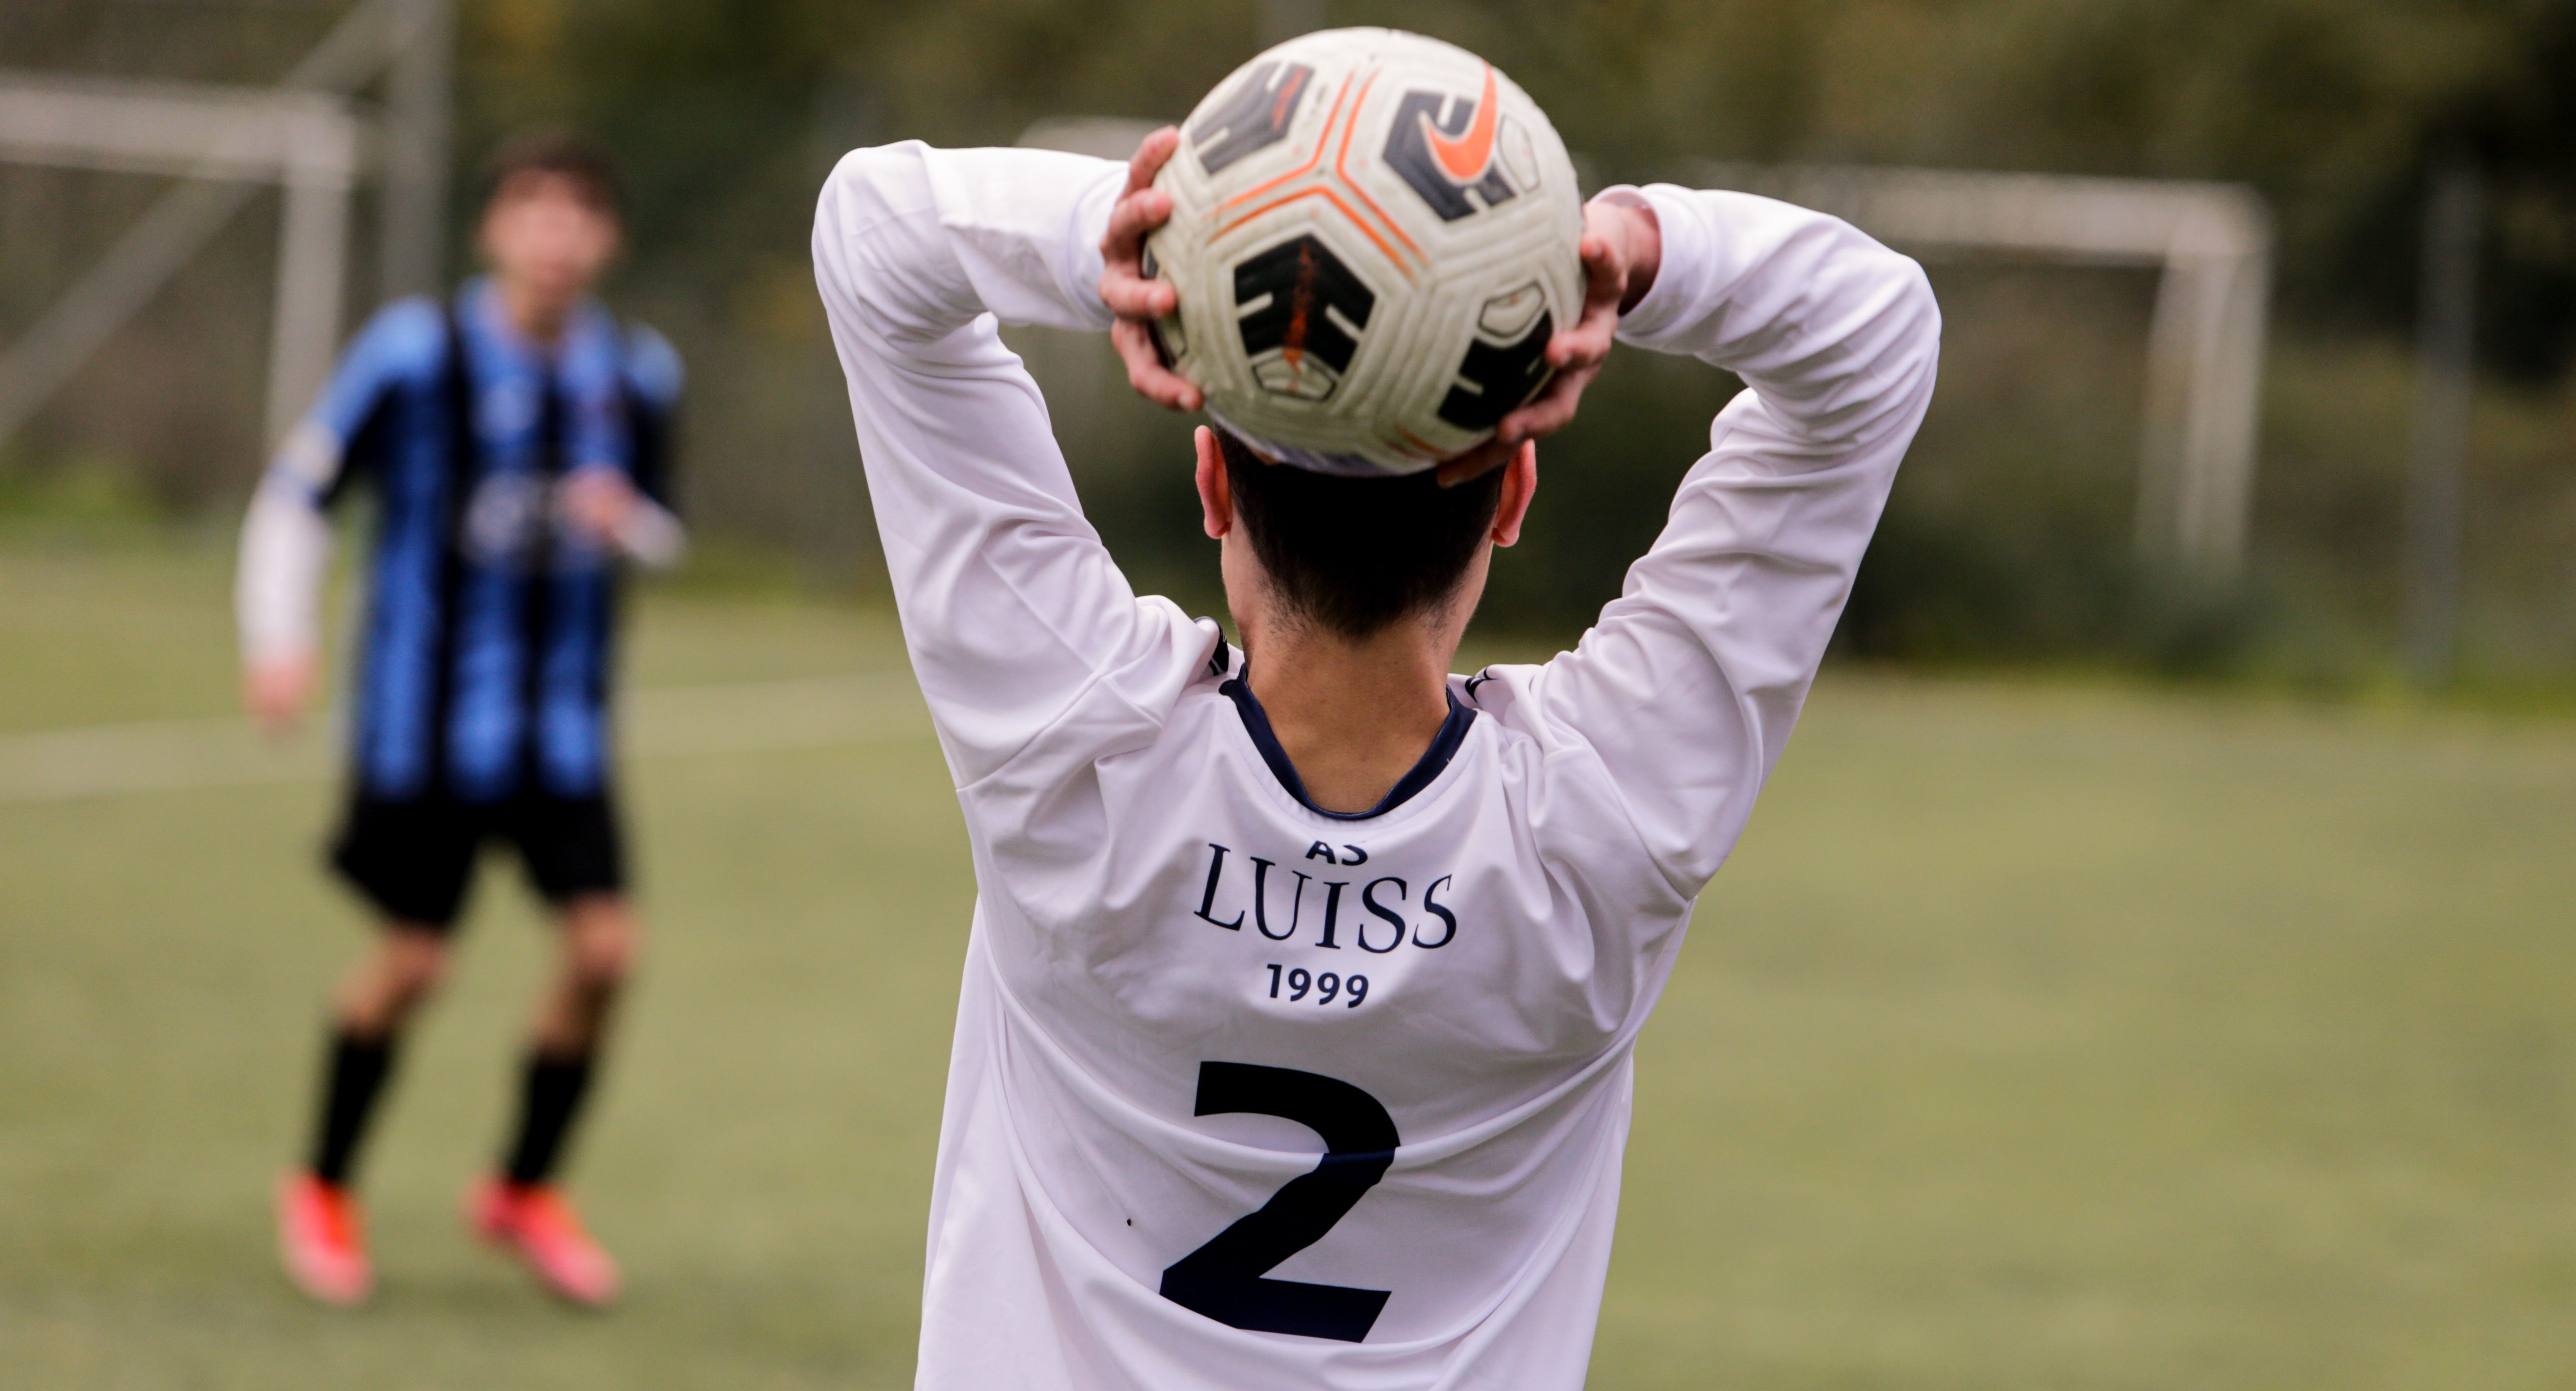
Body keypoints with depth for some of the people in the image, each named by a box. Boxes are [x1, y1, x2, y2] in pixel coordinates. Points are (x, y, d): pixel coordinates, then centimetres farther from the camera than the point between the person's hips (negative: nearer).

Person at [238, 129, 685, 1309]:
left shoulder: (635, 374, 3)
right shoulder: (415, 352, -10)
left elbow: (663, 531, 17)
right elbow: (298, 491, -3)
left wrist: (628, 522, -7)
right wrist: (276, 638, -12)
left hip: (564, 724, 4)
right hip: (425, 715, -4)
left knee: (604, 945, -7)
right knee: (411, 961, -2)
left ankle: (524, 1191, 15)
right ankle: (322, 1191, 22)